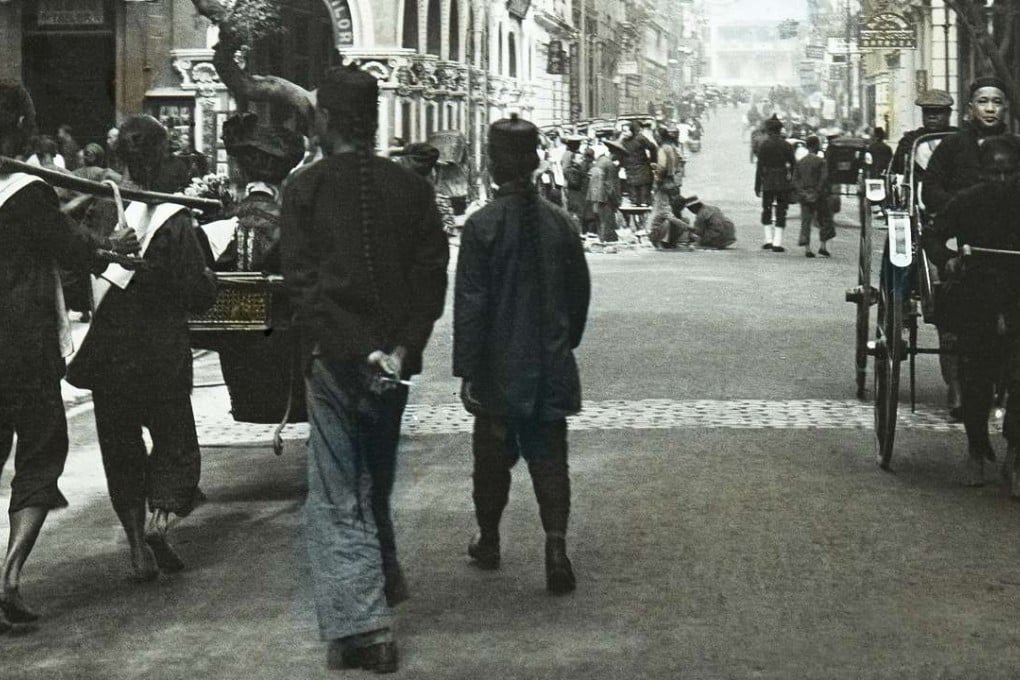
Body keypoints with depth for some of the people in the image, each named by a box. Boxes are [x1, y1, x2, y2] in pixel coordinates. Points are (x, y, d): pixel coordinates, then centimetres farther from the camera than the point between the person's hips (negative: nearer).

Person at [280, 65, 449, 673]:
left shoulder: (306, 187, -4)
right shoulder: (412, 188, 6)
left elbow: (304, 281, -11)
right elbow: (432, 276, -1)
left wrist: (359, 353, -12)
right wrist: (400, 349, -6)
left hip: (336, 359, -4)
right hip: (392, 356, 4)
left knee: (338, 499, -1)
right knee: (376, 483, 22)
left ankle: (362, 622, -11)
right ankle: (385, 584, 37)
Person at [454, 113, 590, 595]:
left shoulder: (482, 225, -13)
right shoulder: (558, 222, 0)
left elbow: (470, 304, -13)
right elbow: (580, 292, 9)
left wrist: (466, 370, -8)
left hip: (499, 369, -3)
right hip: (551, 367, 3)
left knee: (493, 456, 13)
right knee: (549, 458, 5)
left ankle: (488, 541, 26)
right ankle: (556, 543, -7)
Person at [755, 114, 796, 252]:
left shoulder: (764, 145, -5)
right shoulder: (786, 145, -1)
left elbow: (759, 167, -6)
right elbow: (793, 165, 0)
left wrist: (757, 186, -2)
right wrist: (794, 184, 9)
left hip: (768, 183, -1)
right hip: (783, 183, 1)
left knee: (766, 211, 15)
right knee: (781, 212, 5)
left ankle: (769, 240, 9)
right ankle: (777, 243, 0)